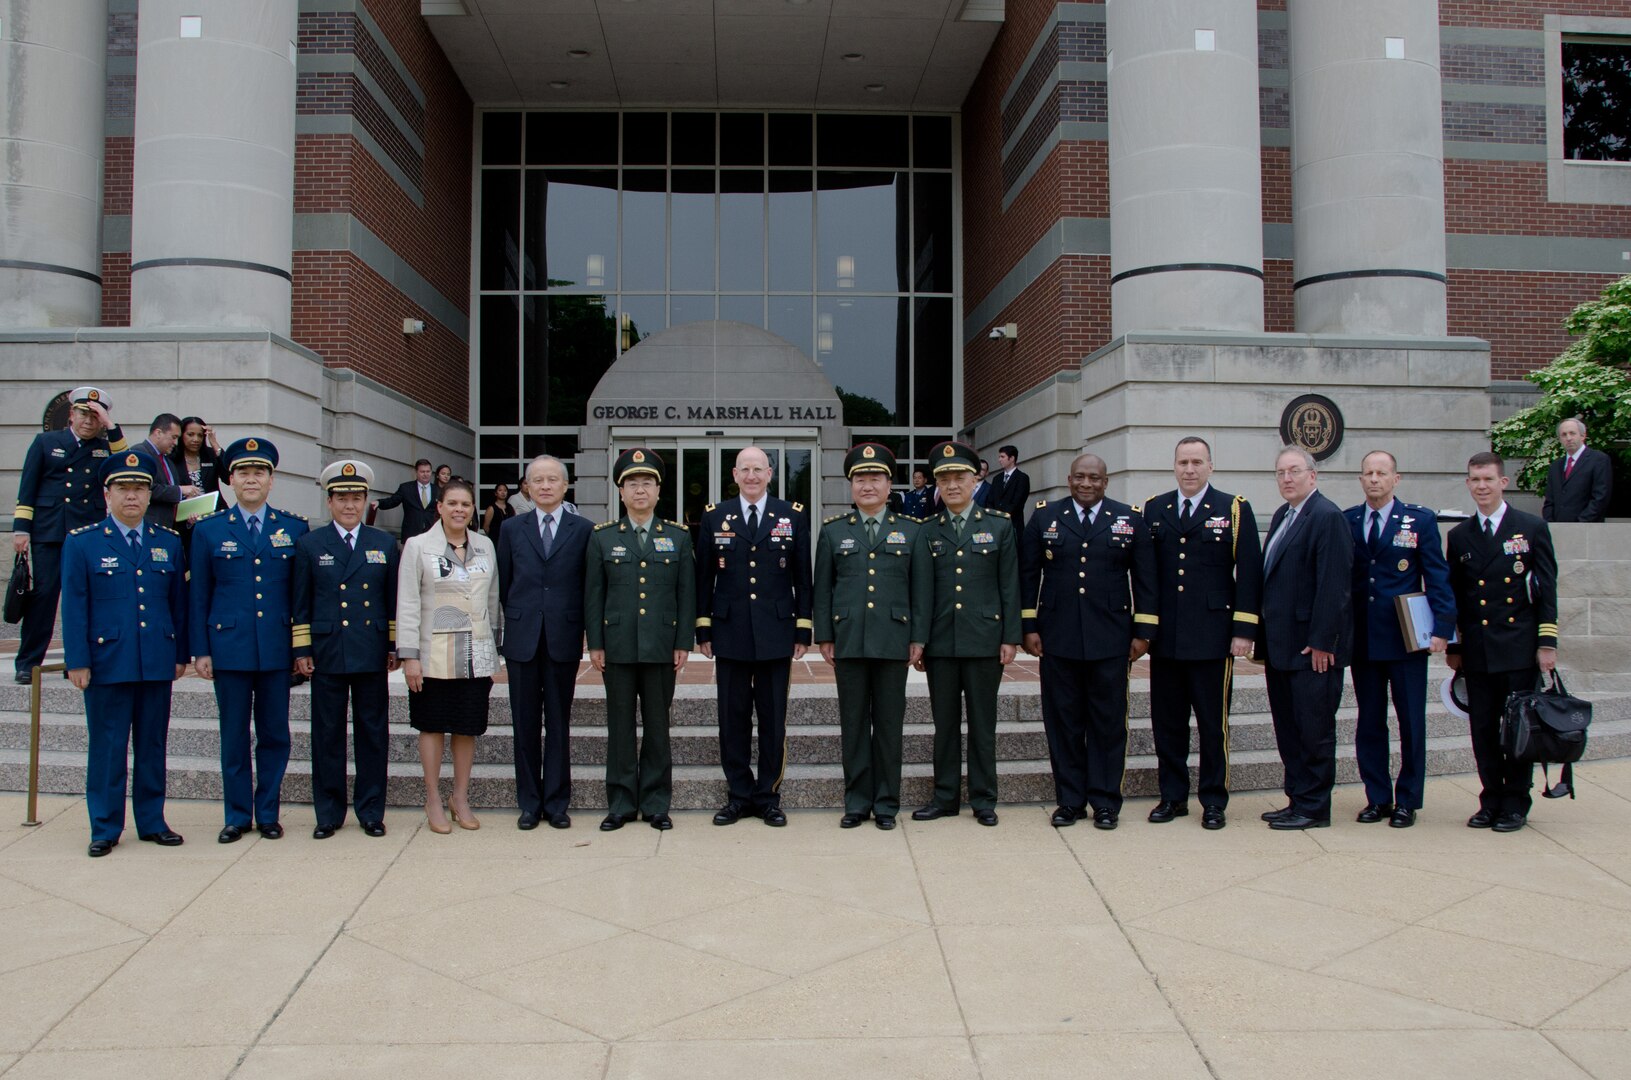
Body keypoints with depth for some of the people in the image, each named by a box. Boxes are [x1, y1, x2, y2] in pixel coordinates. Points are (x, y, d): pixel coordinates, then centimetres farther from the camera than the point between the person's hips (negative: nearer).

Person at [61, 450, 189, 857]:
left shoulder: (169, 542, 9)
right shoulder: (81, 542, 1)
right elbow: (74, 606, -2)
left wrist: (181, 654, 8)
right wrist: (77, 662, -6)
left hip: (158, 665, 3)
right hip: (106, 663, -2)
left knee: (153, 746, 10)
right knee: (107, 748, 4)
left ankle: (152, 822, 21)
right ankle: (105, 829, 15)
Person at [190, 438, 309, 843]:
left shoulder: (294, 529, 5)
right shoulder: (208, 530, 4)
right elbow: (199, 596, 5)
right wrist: (200, 650, 1)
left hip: (277, 650, 1)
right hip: (229, 648, 0)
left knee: (275, 734, 7)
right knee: (234, 737, 7)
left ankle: (267, 813, 20)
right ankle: (237, 816, 18)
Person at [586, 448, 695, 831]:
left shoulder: (678, 536, 5)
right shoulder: (602, 537, 5)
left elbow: (687, 593, 5)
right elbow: (593, 593, 5)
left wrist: (684, 643, -1)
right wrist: (595, 644, 0)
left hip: (661, 647, 0)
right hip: (618, 647, 0)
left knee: (658, 725, 6)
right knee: (620, 725, 6)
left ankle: (656, 803, 16)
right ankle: (621, 803, 16)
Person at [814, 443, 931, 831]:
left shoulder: (911, 531, 7)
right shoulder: (833, 531, 9)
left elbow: (922, 589, 5)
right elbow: (823, 588, 8)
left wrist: (918, 638, -1)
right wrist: (824, 636, 3)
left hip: (893, 642, -1)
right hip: (848, 640, 1)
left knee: (889, 724, 5)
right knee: (853, 723, 5)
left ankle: (886, 803, 15)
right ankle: (857, 801, 15)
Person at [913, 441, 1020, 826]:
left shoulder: (1000, 526, 4)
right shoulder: (926, 531, 7)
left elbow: (1010, 586, 2)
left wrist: (1011, 637, -3)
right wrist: (917, 640, 3)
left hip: (984, 640, -1)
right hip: (940, 642, 1)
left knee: (983, 723, 6)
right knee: (944, 723, 8)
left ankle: (983, 799, 16)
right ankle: (945, 797, 18)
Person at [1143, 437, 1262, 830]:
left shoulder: (1234, 509, 2)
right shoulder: (1154, 510, 10)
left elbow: (1249, 573, -2)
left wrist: (1244, 630, -8)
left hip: (1212, 635, -3)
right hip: (1164, 636, 3)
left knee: (1213, 723, 5)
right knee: (1167, 722, 8)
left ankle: (1214, 801, 16)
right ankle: (1172, 796, 20)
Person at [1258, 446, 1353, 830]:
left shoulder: (1328, 517, -12)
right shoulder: (1282, 516, 15)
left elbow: (1333, 585, -18)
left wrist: (1321, 642, -19)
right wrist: (1266, 642, 15)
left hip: (1313, 646, -9)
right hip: (1282, 646, 9)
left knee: (1314, 730, 0)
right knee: (1288, 730, 13)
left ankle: (1314, 808, 9)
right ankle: (1297, 800, 22)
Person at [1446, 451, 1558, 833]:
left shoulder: (1532, 528, 1)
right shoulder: (1460, 536, 9)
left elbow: (1547, 589, -1)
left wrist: (1547, 643, -6)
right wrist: (1453, 647, 10)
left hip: (1519, 648, -3)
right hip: (1477, 653, 3)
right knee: (1483, 729, 5)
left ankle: (1516, 805, 14)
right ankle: (1492, 800, 17)